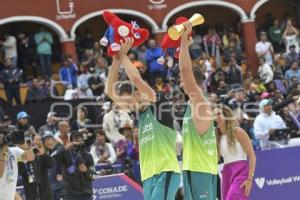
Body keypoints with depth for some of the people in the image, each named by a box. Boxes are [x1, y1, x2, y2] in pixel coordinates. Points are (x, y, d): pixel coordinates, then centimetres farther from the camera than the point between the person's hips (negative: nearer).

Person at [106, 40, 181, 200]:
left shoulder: (160, 107, -5)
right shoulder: (140, 113, 16)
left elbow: (136, 79, -16)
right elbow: (111, 92, 15)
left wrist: (123, 55, -3)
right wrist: (116, 61, 5)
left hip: (165, 173, -8)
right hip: (148, 176, 8)